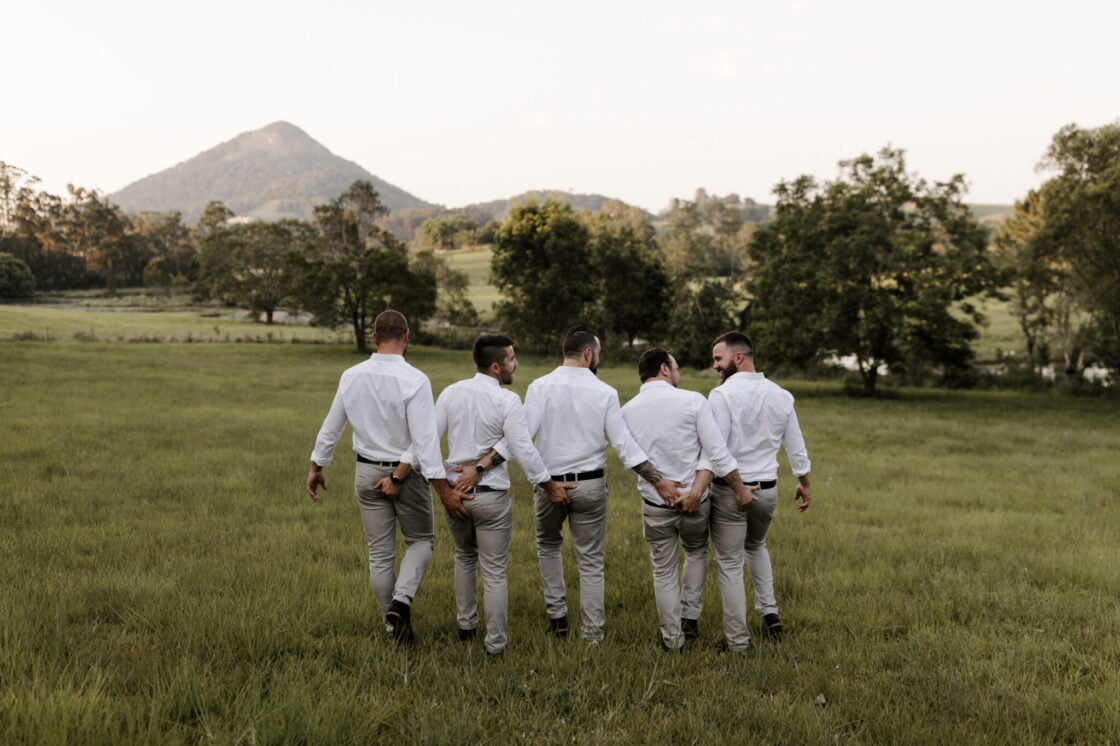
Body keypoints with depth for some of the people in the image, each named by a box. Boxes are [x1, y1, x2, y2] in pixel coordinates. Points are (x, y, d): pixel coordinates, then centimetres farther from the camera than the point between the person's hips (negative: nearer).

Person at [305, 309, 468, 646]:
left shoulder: (351, 376, -4)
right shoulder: (414, 380, -20)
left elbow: (331, 427, 6)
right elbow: (424, 439, -23)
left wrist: (316, 467, 19)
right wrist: (443, 488, -20)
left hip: (367, 474, 4)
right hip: (408, 475, -4)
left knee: (380, 554, 14)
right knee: (421, 540, 17)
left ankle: (393, 624, 24)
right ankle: (401, 599, -6)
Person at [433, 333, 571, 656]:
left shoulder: (451, 393, -1)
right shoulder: (507, 401, -15)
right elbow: (524, 451, -16)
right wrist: (550, 486, -5)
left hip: (453, 491, 5)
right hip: (490, 496, -5)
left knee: (464, 557, 27)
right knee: (494, 572, 7)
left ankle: (465, 625, 37)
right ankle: (495, 641, 16)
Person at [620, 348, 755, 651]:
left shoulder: (627, 411, -6)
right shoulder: (693, 401, -13)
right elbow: (716, 452, -16)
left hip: (655, 504, 1)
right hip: (696, 502, 0)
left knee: (664, 572, 16)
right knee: (696, 553, 29)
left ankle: (672, 638, 23)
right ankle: (690, 619, 28)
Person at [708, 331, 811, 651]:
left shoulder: (722, 395, -15)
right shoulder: (780, 395, 3)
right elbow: (795, 445, 11)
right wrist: (804, 481, 24)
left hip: (730, 491, -5)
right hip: (767, 490, 6)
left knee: (730, 564, 6)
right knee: (756, 545, 31)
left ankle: (737, 639, 13)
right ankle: (769, 612, 21)